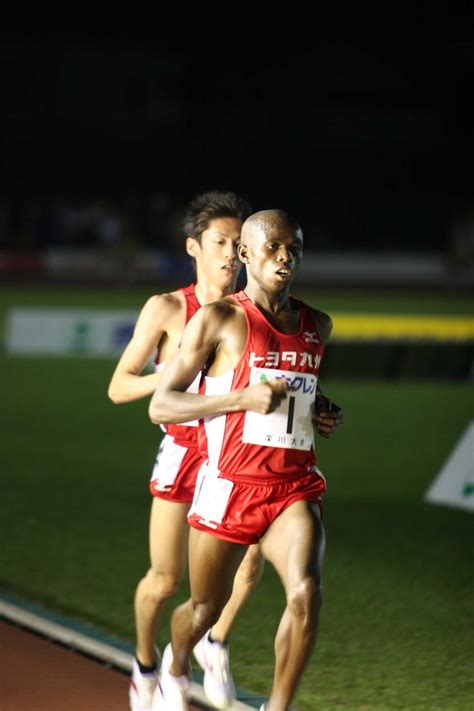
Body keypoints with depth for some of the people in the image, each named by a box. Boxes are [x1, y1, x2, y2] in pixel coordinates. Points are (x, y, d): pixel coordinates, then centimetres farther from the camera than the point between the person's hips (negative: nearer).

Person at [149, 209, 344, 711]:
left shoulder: (318, 327, 11)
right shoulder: (218, 320, -6)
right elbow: (160, 406, -9)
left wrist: (322, 413, 10)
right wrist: (243, 398, -20)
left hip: (295, 489, 3)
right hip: (230, 486, -3)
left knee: (307, 593, -23)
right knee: (205, 608, 13)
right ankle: (175, 668, 49)